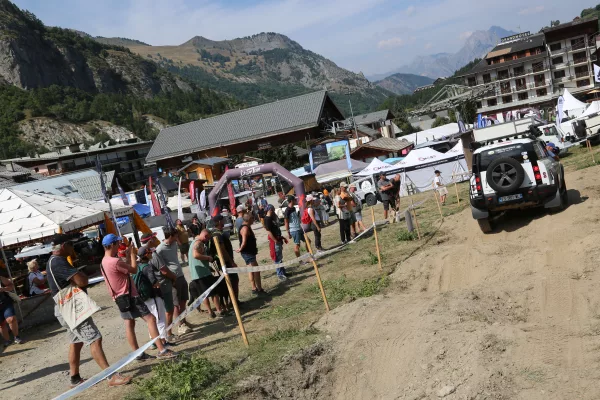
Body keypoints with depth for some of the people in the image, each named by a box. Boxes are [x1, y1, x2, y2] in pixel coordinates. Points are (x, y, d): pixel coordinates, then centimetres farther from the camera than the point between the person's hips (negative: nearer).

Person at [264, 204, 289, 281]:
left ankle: (283, 271, 28)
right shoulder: (267, 219, -18)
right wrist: (276, 241, -20)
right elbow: (268, 231, -22)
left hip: (278, 239, 9)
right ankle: (280, 274, 4)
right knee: (277, 258, -3)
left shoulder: (273, 217, 11)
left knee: (280, 257, 18)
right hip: (274, 240, -9)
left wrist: (282, 237, 19)